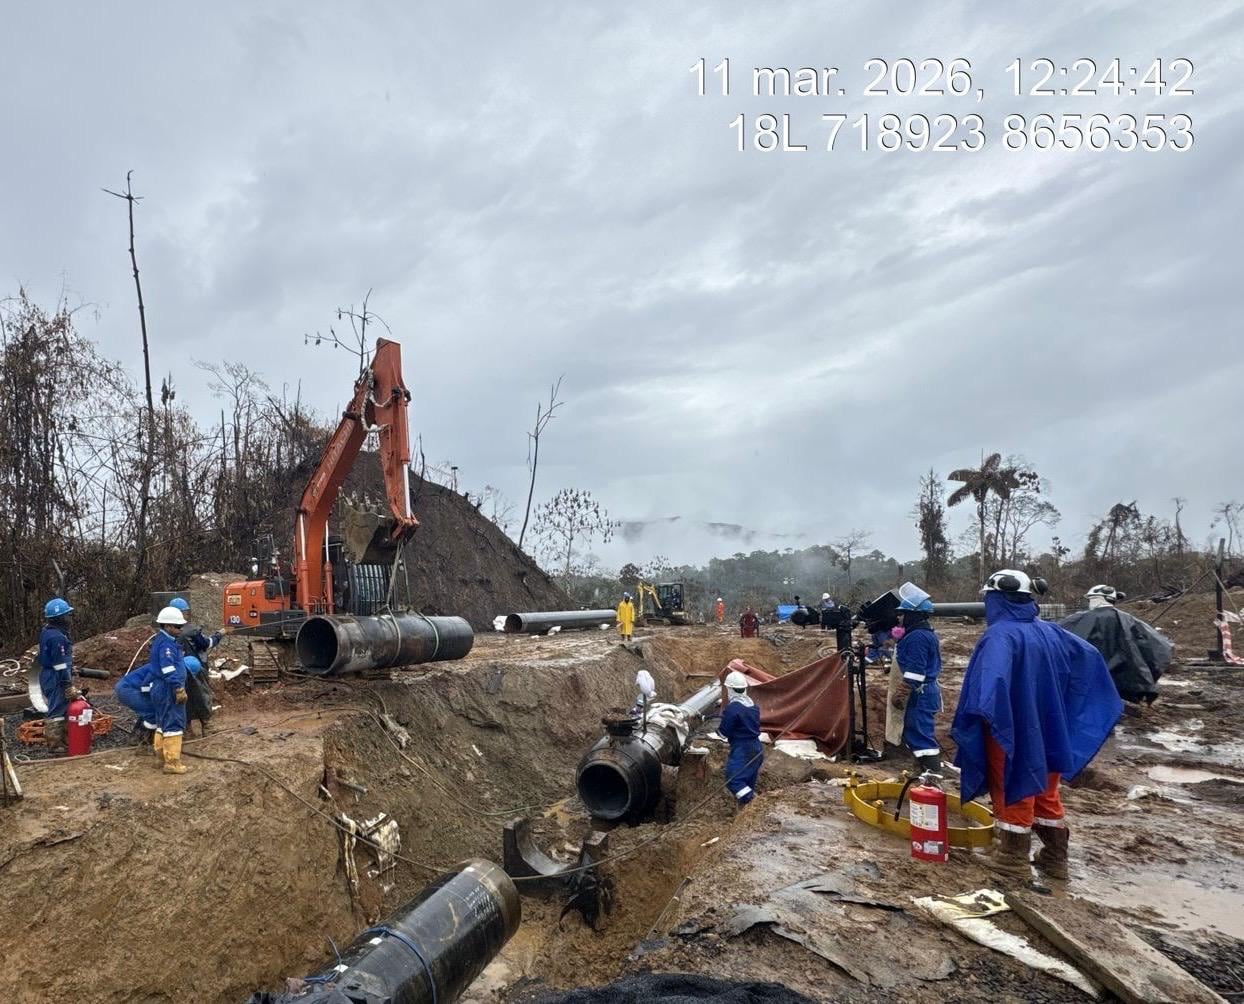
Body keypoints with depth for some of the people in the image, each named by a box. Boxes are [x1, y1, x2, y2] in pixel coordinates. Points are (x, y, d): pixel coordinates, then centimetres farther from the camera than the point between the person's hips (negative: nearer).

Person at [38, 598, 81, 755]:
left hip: (47, 675, 10)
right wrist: (69, 686, -19)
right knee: (58, 710, -3)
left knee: (54, 708, 19)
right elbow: (61, 665, -24)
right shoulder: (58, 637, -24)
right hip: (56, 679, -10)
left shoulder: (46, 631, 9)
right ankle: (55, 744, 3)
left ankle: (51, 737, 30)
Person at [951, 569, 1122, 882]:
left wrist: (986, 711, -47)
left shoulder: (1000, 634, -21)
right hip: (1047, 732, 7)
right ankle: (1055, 859, 31)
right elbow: (1090, 655, 15)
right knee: (1045, 793, 20)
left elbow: (995, 674, -40)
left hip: (1012, 732, -7)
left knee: (1014, 792, 7)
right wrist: (1106, 703, 27)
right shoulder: (1049, 631, 4)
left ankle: (1014, 862, 17)